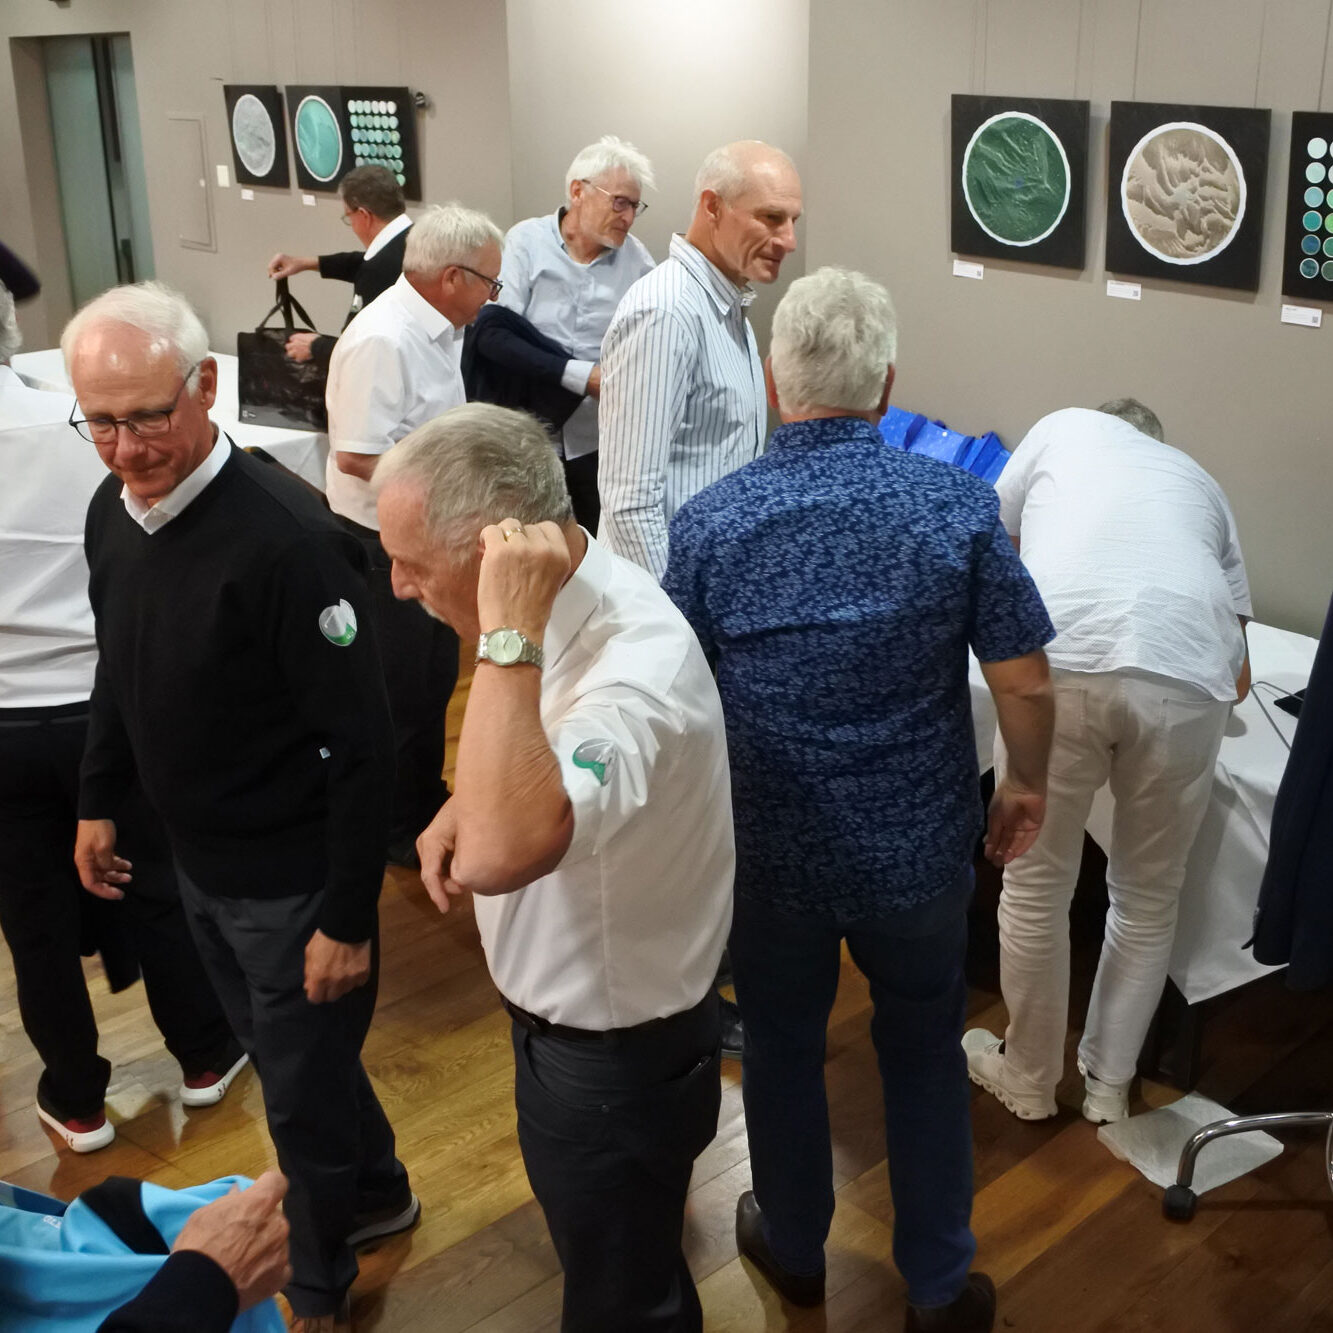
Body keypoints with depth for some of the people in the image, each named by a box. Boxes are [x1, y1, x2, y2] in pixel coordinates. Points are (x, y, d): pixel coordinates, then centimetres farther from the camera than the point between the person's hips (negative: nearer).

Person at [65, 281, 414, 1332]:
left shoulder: (286, 538, -28)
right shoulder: (112, 512, -3)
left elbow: (363, 745, -24)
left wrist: (347, 917, -21)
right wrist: (99, 799, 18)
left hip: (295, 881, -7)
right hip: (199, 865, 8)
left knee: (304, 1096, 11)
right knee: (282, 1057, 26)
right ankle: (377, 1193, 52)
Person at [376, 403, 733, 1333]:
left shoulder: (636, 665, -37)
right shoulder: (575, 596, -7)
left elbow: (496, 856, -52)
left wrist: (510, 635, -47)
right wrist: (464, 808, -5)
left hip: (616, 1049, -9)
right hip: (573, 1007, 9)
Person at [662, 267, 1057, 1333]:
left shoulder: (707, 523, -15)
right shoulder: (957, 506, -15)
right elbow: (1025, 683, -10)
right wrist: (1027, 785, 9)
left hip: (771, 852, 0)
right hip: (919, 846, 0)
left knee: (783, 1046, 22)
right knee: (925, 1052, 21)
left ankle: (794, 1247, 44)